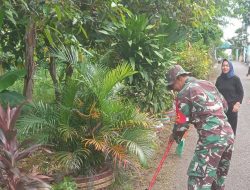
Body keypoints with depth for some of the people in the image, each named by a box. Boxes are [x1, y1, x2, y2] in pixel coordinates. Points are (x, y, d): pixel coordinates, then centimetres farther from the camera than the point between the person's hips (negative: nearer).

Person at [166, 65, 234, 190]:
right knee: (220, 174, 22)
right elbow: (224, 105, 22)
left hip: (211, 138, -8)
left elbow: (182, 123, -2)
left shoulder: (184, 93, -4)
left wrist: (175, 136, 15)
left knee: (199, 178, -3)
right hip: (228, 134, 8)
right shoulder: (207, 83, 16)